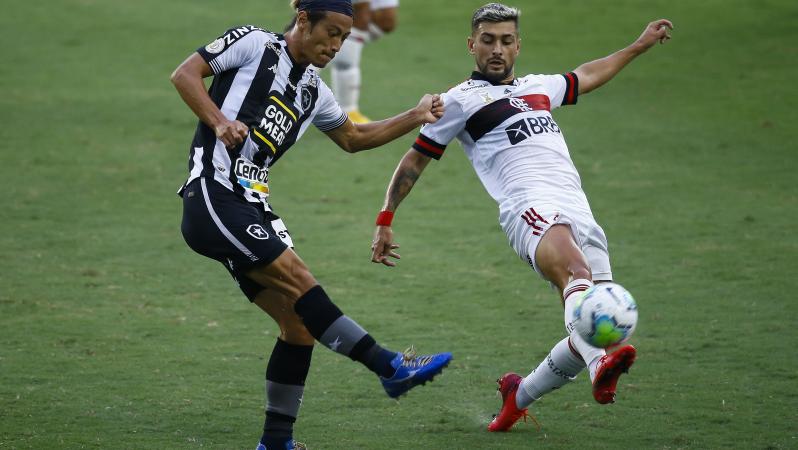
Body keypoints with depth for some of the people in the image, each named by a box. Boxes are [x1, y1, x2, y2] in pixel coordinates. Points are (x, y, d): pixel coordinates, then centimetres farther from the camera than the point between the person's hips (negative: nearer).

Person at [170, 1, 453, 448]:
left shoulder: (313, 91, 20)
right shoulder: (254, 44, -1)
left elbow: (353, 138, 33)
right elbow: (185, 74, -4)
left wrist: (416, 117, 23)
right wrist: (218, 122, -19)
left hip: (251, 207, 9)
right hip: (213, 196, -9)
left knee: (299, 323, 1)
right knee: (300, 282, -17)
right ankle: (391, 367, -18)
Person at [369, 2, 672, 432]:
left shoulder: (537, 87, 29)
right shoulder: (462, 99, 12)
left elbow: (584, 77, 49)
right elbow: (415, 159, 17)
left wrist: (639, 46, 55)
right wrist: (385, 220, 13)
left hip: (579, 211, 7)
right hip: (529, 205, -7)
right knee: (575, 268, -39)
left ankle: (518, 395, 14)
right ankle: (599, 365, -64)